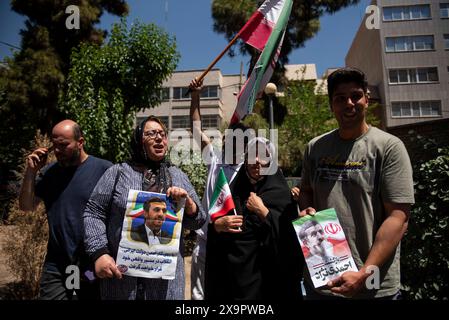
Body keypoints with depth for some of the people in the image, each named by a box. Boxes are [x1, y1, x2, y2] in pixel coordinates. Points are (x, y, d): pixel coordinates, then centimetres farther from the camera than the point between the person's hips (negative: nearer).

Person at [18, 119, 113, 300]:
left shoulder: (105, 170, -12)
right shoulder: (49, 172, 5)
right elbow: (26, 206, 7)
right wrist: (31, 172, -6)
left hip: (94, 264, -3)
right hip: (56, 265, 4)